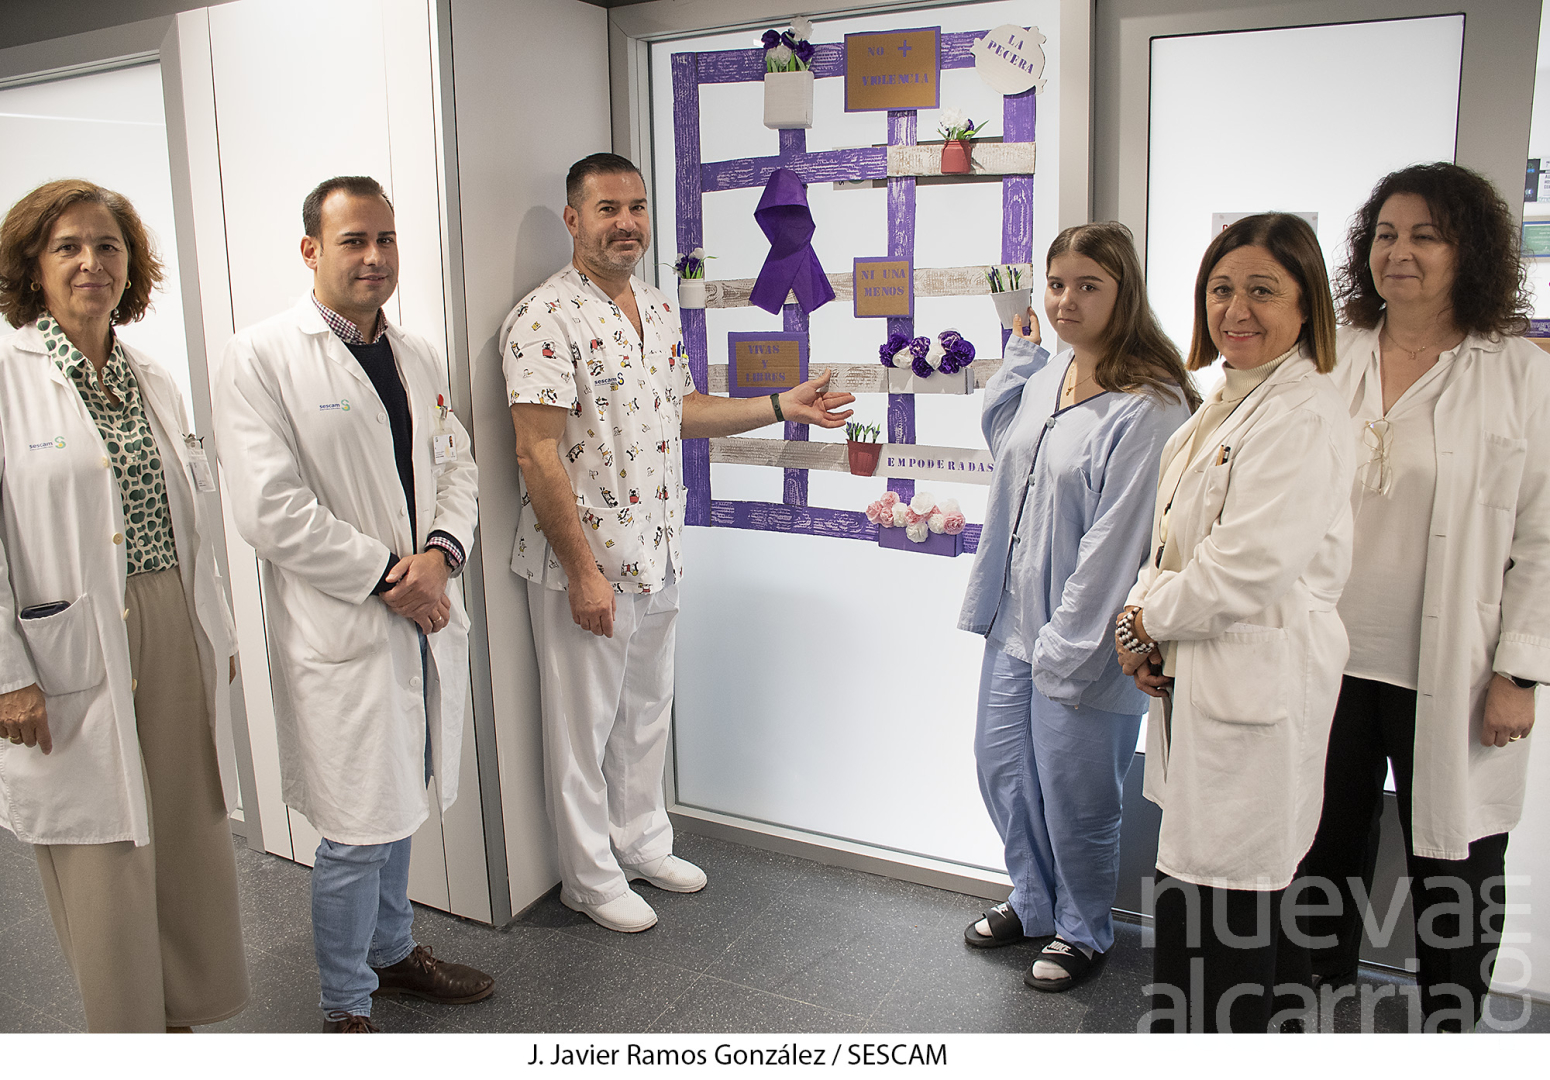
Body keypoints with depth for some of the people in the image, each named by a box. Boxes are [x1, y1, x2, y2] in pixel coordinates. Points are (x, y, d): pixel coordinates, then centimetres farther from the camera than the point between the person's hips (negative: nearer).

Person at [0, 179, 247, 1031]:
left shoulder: (153, 379, 11)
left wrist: (218, 634, 15)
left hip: (179, 641, 6)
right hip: (78, 653, -5)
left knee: (190, 842, 13)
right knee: (103, 859, 5)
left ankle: (181, 1016, 31)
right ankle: (129, 1033, 24)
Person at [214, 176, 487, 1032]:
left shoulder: (418, 356, 11)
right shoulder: (260, 359, -10)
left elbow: (456, 468, 12)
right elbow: (270, 512, -17)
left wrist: (440, 553, -8)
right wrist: (388, 577, -15)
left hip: (424, 619, 7)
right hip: (340, 632, -6)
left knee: (398, 805, 21)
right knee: (356, 829, 2)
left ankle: (391, 950, 42)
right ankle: (347, 1005, 23)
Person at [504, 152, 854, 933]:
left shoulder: (660, 311, 10)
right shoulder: (545, 319, -17)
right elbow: (538, 456, -20)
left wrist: (783, 407, 13)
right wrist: (584, 570, -21)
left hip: (657, 556, 8)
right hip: (582, 563, -8)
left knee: (647, 708, 20)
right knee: (582, 724, 8)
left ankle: (643, 842, 39)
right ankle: (590, 877, 25)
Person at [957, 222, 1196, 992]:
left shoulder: (1147, 406, -19)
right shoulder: (1045, 376, 5)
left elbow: (1114, 538, -21)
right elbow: (998, 437, 28)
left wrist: (1067, 647, -19)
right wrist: (1019, 351, 20)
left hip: (1081, 635, -8)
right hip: (1016, 618, 8)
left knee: (1073, 790, 8)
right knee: (1002, 765, 20)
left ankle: (1083, 930, 34)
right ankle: (1034, 902, 44)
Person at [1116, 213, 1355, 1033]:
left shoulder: (1303, 415, -16)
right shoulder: (1225, 403, 15)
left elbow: (1247, 566, -21)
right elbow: (1175, 540, 18)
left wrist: (1146, 620, -7)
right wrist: (1144, 617, 2)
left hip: (1258, 683, -9)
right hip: (1198, 675, 9)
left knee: (1207, 906, -1)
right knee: (1251, 893, 20)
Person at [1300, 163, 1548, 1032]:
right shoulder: (1333, 363, 4)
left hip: (1450, 677, -3)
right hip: (1331, 661, 3)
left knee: (1454, 875, 11)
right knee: (1327, 852, 15)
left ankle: (1452, 1031, 32)